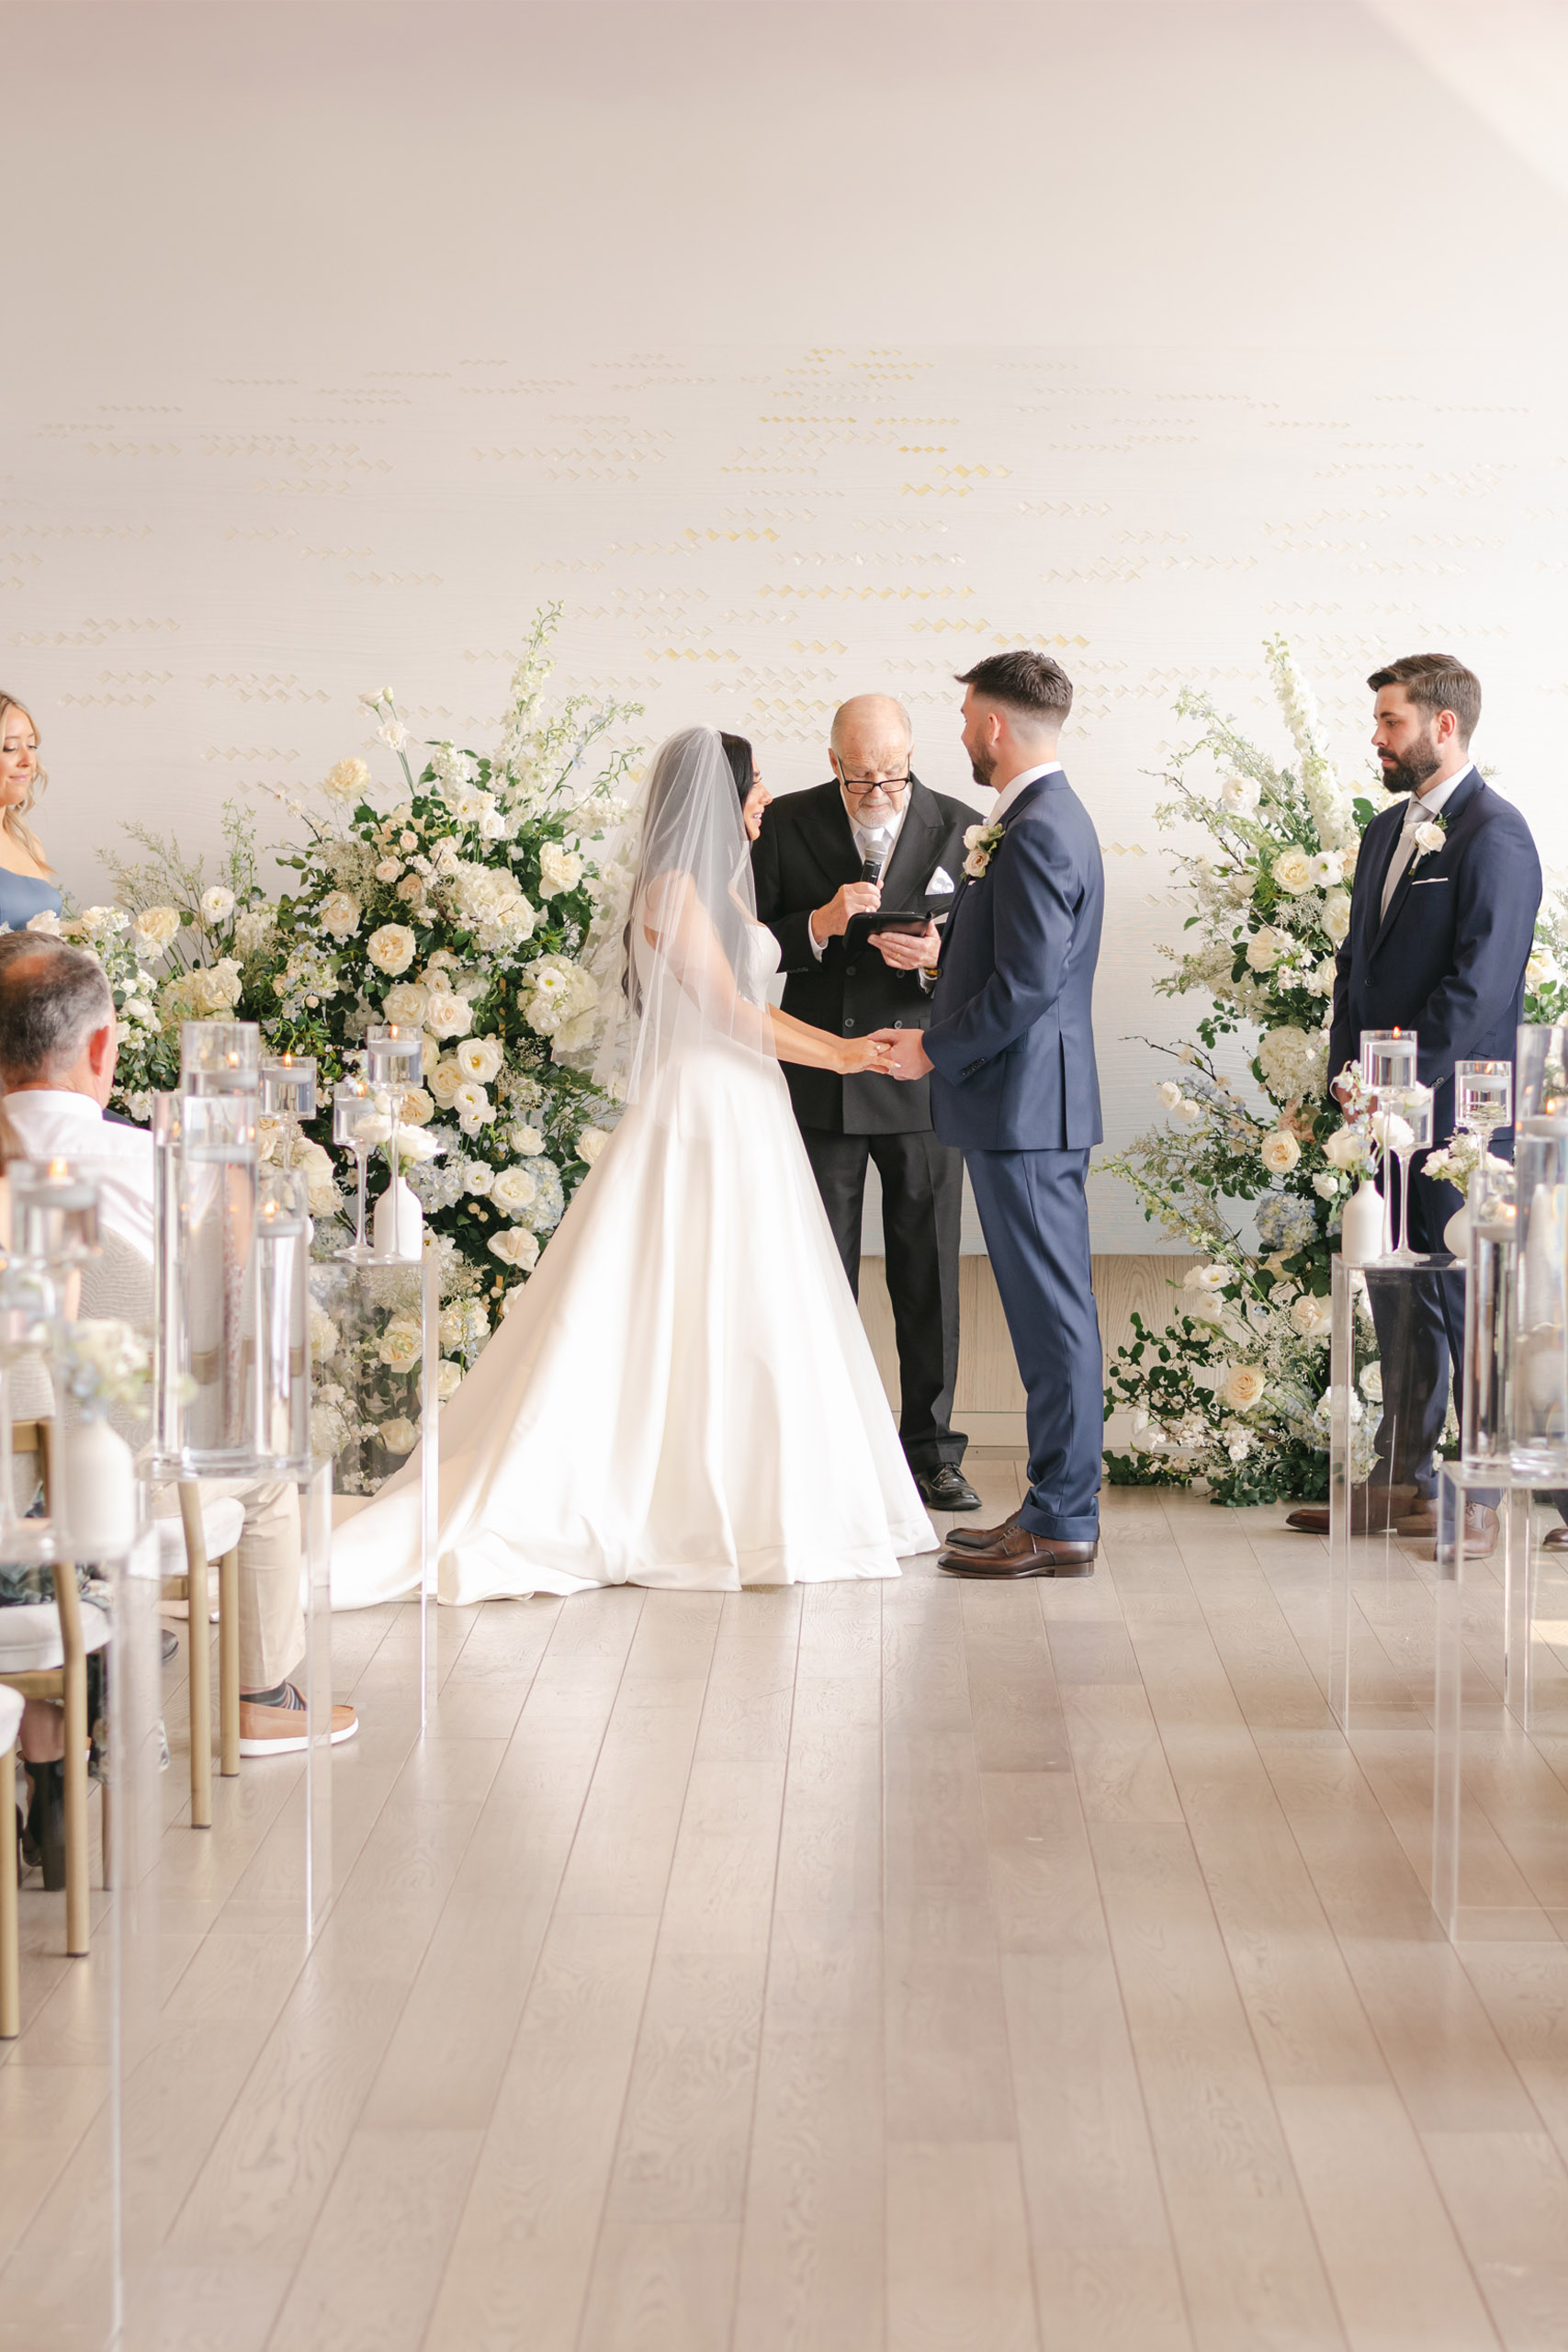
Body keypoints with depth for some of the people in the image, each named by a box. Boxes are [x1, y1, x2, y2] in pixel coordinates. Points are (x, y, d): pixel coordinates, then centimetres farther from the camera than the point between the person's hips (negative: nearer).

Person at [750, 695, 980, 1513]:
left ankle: (929, 1450, 14)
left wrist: (941, 952, -16)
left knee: (929, 1277, 4)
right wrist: (819, 925, -18)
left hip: (923, 1083, 0)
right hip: (822, 1085, 0)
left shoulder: (959, 828, 2)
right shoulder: (786, 825, 2)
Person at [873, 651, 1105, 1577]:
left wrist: (933, 1050, -13)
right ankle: (1062, 1503, 21)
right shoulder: (1053, 816, 16)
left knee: (1053, 1314, -5)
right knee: (1053, 1311, 14)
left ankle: (1061, 1525, -1)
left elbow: (1026, 984, -23)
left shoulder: (1035, 834, -17)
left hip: (1024, 1103, -11)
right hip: (1040, 1102, 11)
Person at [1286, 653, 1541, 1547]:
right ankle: (1402, 1480, 20)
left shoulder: (1494, 834, -12)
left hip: (1455, 1111, -8)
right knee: (1397, 1290, 12)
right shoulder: (1389, 829, 16)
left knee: (1467, 1293, -2)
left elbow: (1481, 979, -18)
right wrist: (1351, 1071, 6)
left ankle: (1486, 1491, 7)